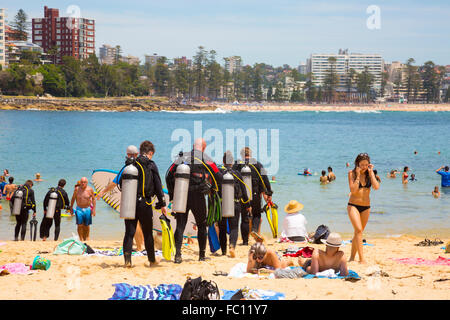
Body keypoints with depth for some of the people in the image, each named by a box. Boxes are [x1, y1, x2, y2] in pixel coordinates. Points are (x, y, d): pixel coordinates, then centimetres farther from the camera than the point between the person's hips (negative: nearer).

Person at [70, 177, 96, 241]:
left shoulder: (90, 189, -4)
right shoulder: (77, 189, -2)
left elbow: (93, 199, 3)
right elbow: (73, 198, 10)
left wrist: (94, 209, -2)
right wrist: (71, 208, 13)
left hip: (87, 209, 0)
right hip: (79, 209, 0)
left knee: (86, 225, 8)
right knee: (80, 225, -8)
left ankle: (86, 237, 25)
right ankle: (81, 238, 0)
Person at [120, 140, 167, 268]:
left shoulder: (130, 164, 5)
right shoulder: (151, 165, -4)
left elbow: (121, 183, 9)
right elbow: (158, 186, -4)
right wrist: (162, 204, 1)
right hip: (144, 203, -2)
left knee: (129, 232, 5)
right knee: (148, 233, 11)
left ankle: (127, 260, -7)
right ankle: (152, 260, 22)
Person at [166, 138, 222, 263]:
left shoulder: (182, 157, 9)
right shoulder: (205, 159, 1)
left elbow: (169, 175, 9)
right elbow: (218, 176, -1)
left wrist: (172, 194, 16)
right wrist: (213, 189, 17)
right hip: (198, 196, -2)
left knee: (180, 226, 3)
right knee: (202, 225, 13)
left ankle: (178, 254, -9)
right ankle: (202, 255, 17)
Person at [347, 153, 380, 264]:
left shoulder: (370, 174, 3)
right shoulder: (352, 173, -6)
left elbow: (376, 187, -13)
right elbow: (353, 190, -17)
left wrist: (371, 173, -11)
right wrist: (358, 175, -17)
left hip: (366, 207, 4)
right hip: (353, 205, -4)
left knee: (358, 232, 11)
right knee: (359, 230, -19)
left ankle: (352, 257, 22)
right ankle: (362, 258, -24)